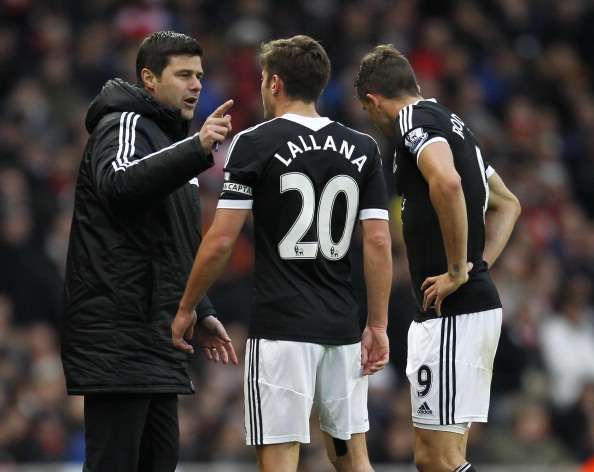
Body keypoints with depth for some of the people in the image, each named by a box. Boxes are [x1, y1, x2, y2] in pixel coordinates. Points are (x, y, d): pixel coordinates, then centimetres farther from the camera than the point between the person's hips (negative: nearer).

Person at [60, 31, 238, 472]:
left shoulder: (168, 138, 24)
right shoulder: (125, 125, -6)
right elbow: (119, 183, -31)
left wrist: (201, 314, 22)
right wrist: (197, 149, -40)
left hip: (156, 335, 10)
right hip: (117, 335, -10)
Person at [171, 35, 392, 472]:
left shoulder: (254, 144, -5)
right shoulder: (362, 149, 7)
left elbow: (221, 241, -7)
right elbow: (379, 242, 3)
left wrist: (186, 309, 4)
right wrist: (378, 326, 8)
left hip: (280, 329, -5)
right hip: (342, 327, 5)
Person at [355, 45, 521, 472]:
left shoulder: (414, 119, -8)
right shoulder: (450, 123, 21)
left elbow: (446, 182, -29)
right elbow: (507, 204, 32)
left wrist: (458, 270, -20)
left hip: (453, 312, -10)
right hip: (479, 304, 10)